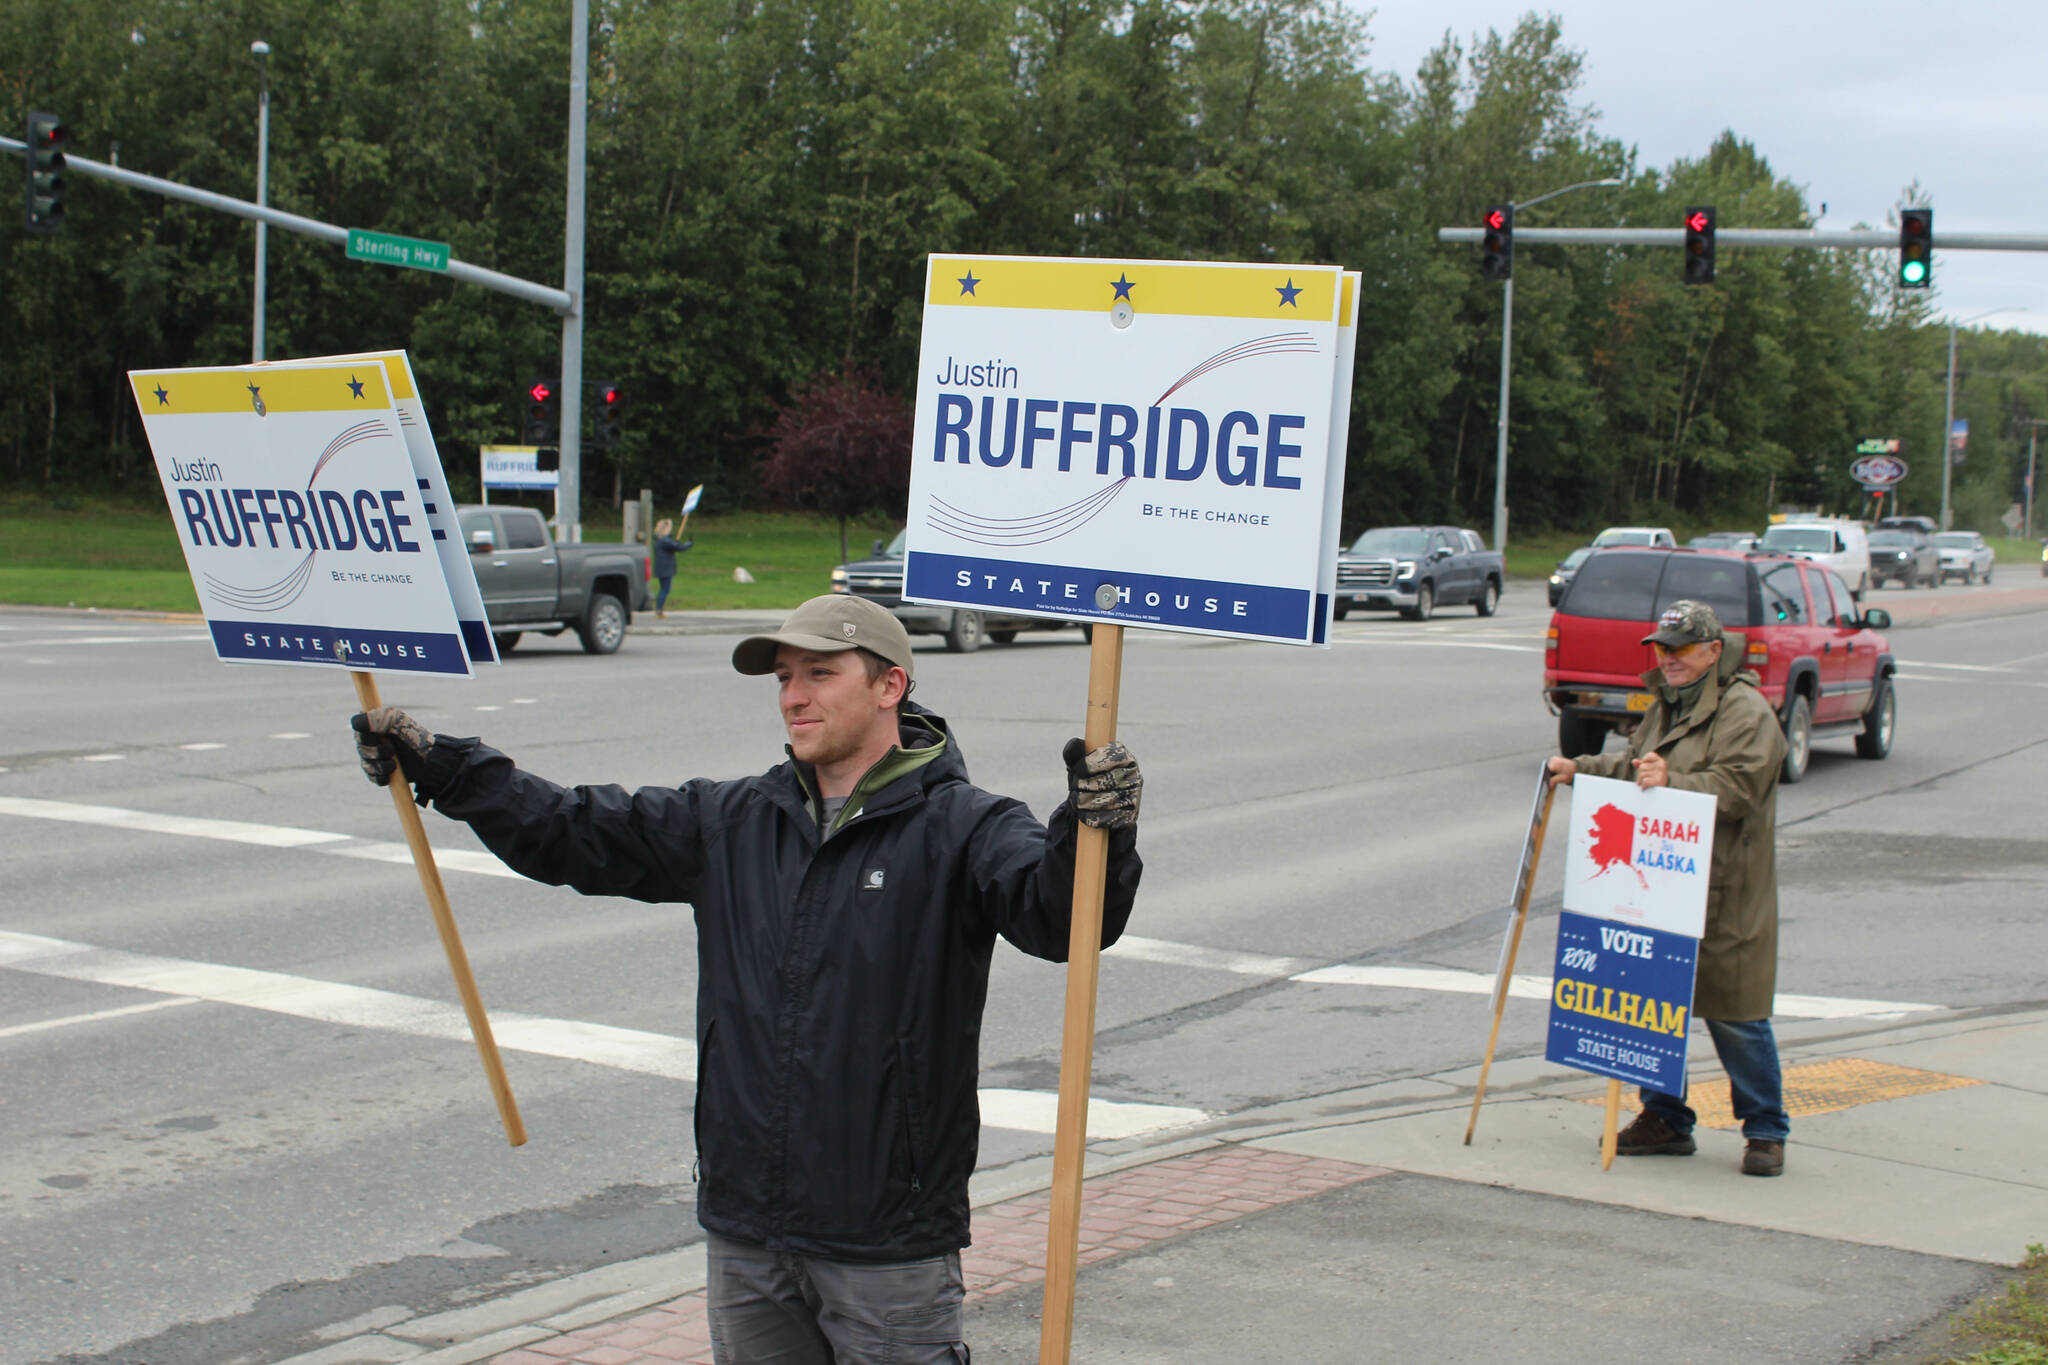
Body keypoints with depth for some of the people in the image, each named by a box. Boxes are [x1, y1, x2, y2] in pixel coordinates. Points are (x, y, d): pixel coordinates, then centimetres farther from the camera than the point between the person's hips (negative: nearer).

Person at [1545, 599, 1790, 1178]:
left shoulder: (1746, 713, -11)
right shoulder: (1670, 705, 18)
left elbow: (1735, 788, -23)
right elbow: (1634, 763, 32)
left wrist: (1672, 783, -33)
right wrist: (1581, 768, 20)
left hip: (1724, 898, -9)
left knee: (1734, 1017, -3)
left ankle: (1766, 1131, 10)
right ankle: (1665, 1119, 24)